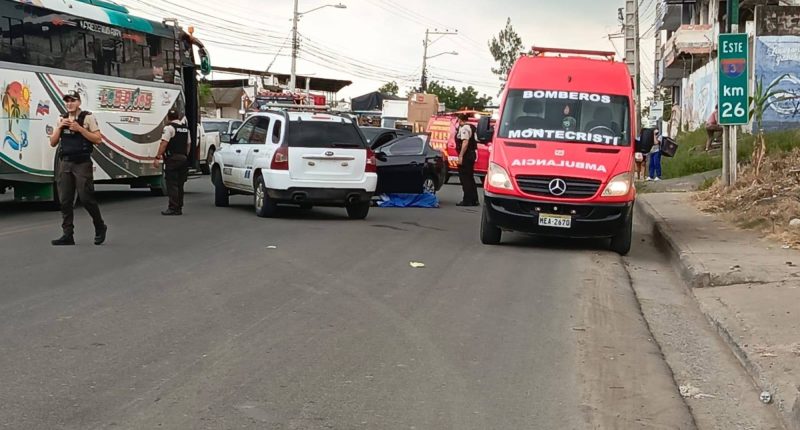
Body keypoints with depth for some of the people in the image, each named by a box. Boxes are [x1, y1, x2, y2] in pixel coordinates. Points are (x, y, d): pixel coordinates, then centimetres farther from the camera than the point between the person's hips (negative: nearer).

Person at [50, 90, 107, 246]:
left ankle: (100, 227, 14)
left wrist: (79, 129, -14)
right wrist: (59, 127, -3)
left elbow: (98, 139, -8)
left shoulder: (88, 118, -2)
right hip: (64, 164, 5)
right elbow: (53, 143, 13)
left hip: (82, 164, -5)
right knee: (65, 201, 2)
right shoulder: (62, 120, 14)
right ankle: (68, 235, 5)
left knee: (86, 198, -6)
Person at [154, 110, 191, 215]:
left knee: (172, 185, -6)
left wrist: (157, 157, -19)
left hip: (172, 158, -7)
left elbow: (164, 144, -18)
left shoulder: (169, 128, -10)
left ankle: (173, 208, -10)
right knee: (180, 185, 11)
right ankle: (179, 208, 13)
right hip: (183, 158, 7)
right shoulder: (185, 128, 14)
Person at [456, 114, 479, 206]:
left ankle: (467, 200, -9)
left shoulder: (464, 128, -14)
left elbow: (465, 142, -23)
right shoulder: (470, 127, 18)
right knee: (470, 178, 15)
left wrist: (460, 156, -24)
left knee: (464, 177, -7)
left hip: (466, 155, -10)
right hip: (472, 154, 11)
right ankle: (474, 200, 19)